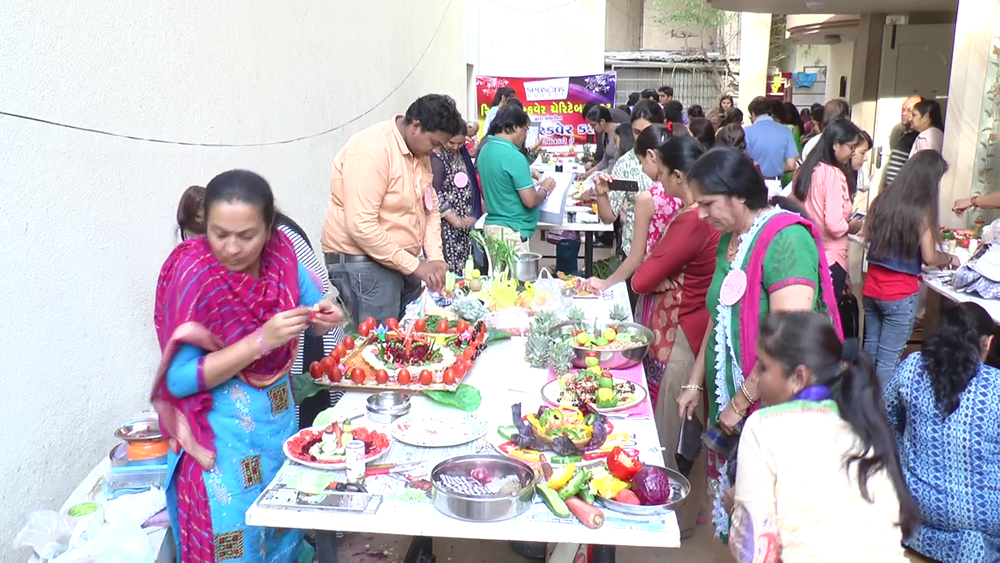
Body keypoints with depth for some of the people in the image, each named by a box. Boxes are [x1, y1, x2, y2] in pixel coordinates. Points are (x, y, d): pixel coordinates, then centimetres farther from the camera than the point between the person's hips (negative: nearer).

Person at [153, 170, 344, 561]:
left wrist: (325, 316, -16)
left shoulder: (279, 254, -6)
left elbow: (314, 315, 8)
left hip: (280, 417, 5)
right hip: (222, 436, -5)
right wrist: (260, 341, -29)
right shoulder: (191, 273, -20)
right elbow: (178, 380, -21)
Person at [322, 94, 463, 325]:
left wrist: (435, 257, -3)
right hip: (363, 261, -8)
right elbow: (361, 226, -25)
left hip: (404, 261, 8)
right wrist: (415, 265, -20)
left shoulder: (420, 152, 7)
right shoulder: (372, 150, -20)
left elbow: (430, 209, 13)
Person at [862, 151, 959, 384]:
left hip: (871, 288, 6)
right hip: (900, 295, -6)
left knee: (870, 349, 17)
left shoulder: (883, 199, 1)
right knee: (889, 359, 3)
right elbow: (929, 257, -11)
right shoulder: (922, 211, -14)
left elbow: (868, 236, 12)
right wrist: (950, 258, 7)